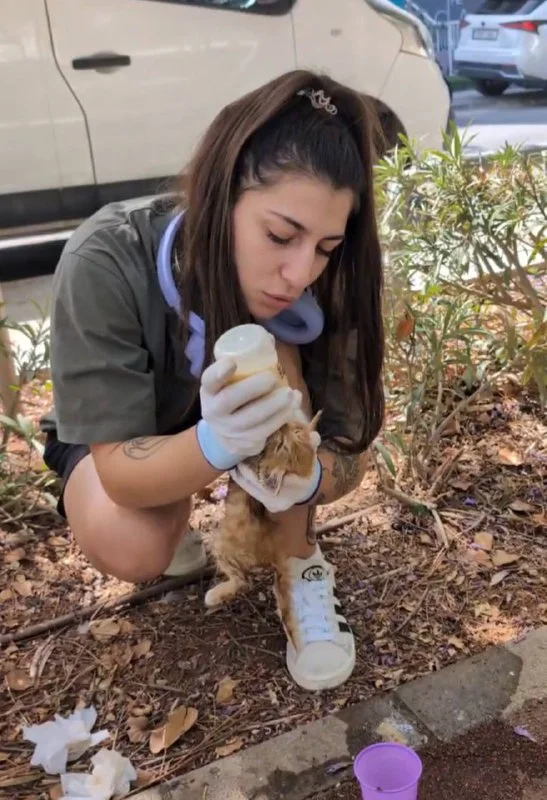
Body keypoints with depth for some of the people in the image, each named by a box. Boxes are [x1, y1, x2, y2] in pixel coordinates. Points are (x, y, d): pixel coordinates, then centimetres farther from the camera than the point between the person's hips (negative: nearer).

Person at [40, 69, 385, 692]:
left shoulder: (309, 282, -29)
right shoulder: (105, 263, -37)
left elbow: (348, 454, -25)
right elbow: (121, 469, -34)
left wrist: (307, 476, -49)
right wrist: (213, 444, -56)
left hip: (236, 417, 2)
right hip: (116, 435, -1)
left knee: (275, 353, -31)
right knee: (128, 549, -32)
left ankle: (302, 567, -11)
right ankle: (177, 517, 5)